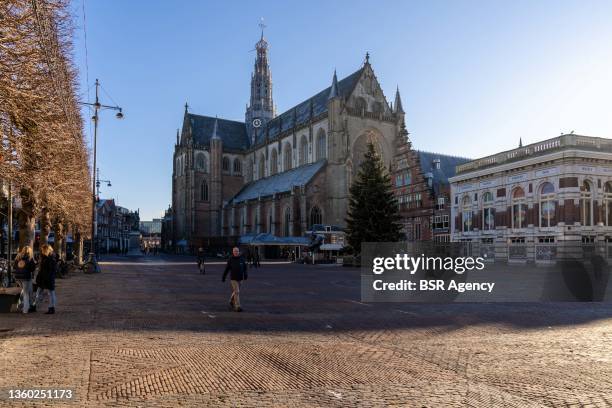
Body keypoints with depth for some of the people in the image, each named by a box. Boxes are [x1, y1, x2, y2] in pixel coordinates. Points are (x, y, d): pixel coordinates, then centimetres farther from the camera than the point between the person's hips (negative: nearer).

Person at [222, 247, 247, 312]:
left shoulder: (242, 258, 1)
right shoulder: (230, 259, -5)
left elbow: (245, 268, 5)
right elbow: (226, 269, -1)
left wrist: (245, 275, -9)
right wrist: (223, 277, 2)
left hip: (240, 278, 4)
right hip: (233, 278, -3)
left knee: (235, 291, 18)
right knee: (236, 292, -11)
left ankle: (232, 301, 42)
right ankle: (237, 307, -9)